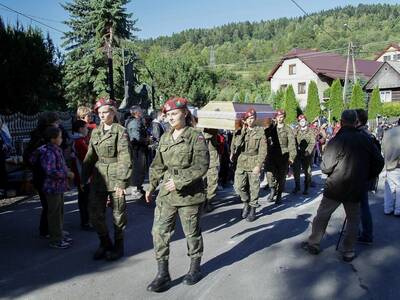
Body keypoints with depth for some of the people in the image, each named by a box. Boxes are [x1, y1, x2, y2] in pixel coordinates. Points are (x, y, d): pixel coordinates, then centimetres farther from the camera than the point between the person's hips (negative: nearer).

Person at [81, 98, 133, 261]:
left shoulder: (120, 131, -7)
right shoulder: (95, 132, 11)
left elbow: (125, 158, -12)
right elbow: (90, 156, 14)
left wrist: (122, 182, -17)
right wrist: (84, 178, 11)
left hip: (115, 178, -5)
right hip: (98, 178, 6)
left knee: (118, 214, 7)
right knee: (95, 214, 8)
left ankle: (118, 246, 26)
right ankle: (105, 243, 30)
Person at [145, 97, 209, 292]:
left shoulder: (196, 137, -9)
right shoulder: (165, 137, 9)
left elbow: (201, 166, -16)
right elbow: (158, 165, 16)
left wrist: (180, 181, -21)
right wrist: (151, 187, 15)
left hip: (190, 194, -5)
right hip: (166, 193, 5)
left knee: (191, 232, 10)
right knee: (159, 231, 1)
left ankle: (195, 269, 33)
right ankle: (163, 274, 14)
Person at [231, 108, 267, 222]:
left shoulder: (260, 132, -2)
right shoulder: (240, 131, 6)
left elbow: (263, 150, -5)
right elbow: (236, 144, -9)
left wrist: (259, 165, -13)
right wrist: (243, 131, -12)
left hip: (254, 164, -2)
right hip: (241, 163, 2)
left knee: (254, 188, 4)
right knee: (238, 186, -4)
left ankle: (252, 209, 21)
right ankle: (246, 203, 23)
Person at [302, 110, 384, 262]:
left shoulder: (337, 140, -16)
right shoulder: (365, 140, -4)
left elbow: (326, 167, -17)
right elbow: (379, 161, 4)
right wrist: (366, 177, 14)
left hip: (335, 187, -3)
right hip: (356, 189, 3)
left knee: (322, 215, 12)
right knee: (353, 219, 16)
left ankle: (313, 244, 23)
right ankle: (348, 251, 19)